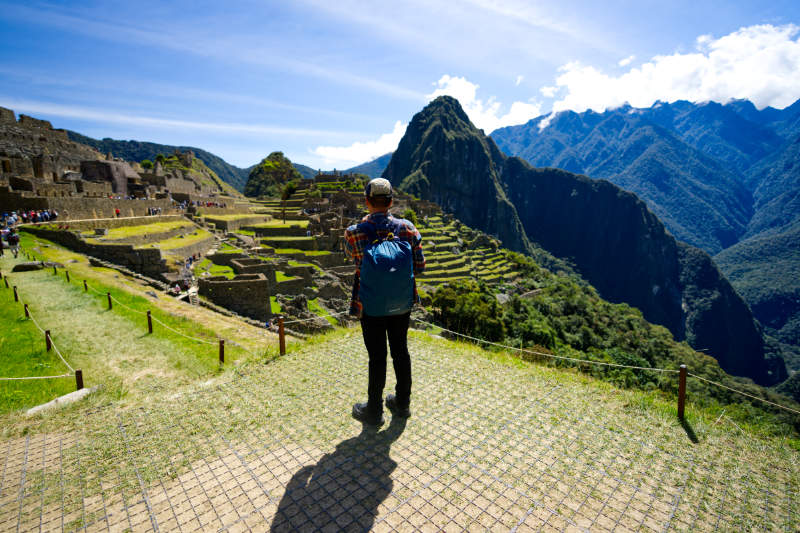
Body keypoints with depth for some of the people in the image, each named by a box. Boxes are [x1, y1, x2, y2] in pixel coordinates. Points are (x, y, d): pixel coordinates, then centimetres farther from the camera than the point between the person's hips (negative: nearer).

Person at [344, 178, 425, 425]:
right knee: (401, 352, 18)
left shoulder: (355, 232, -15)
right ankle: (402, 403, 37)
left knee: (377, 357, 10)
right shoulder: (407, 228, -9)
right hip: (402, 305, 3)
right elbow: (420, 266, -4)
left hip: (371, 308, -2)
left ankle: (374, 411, 28)